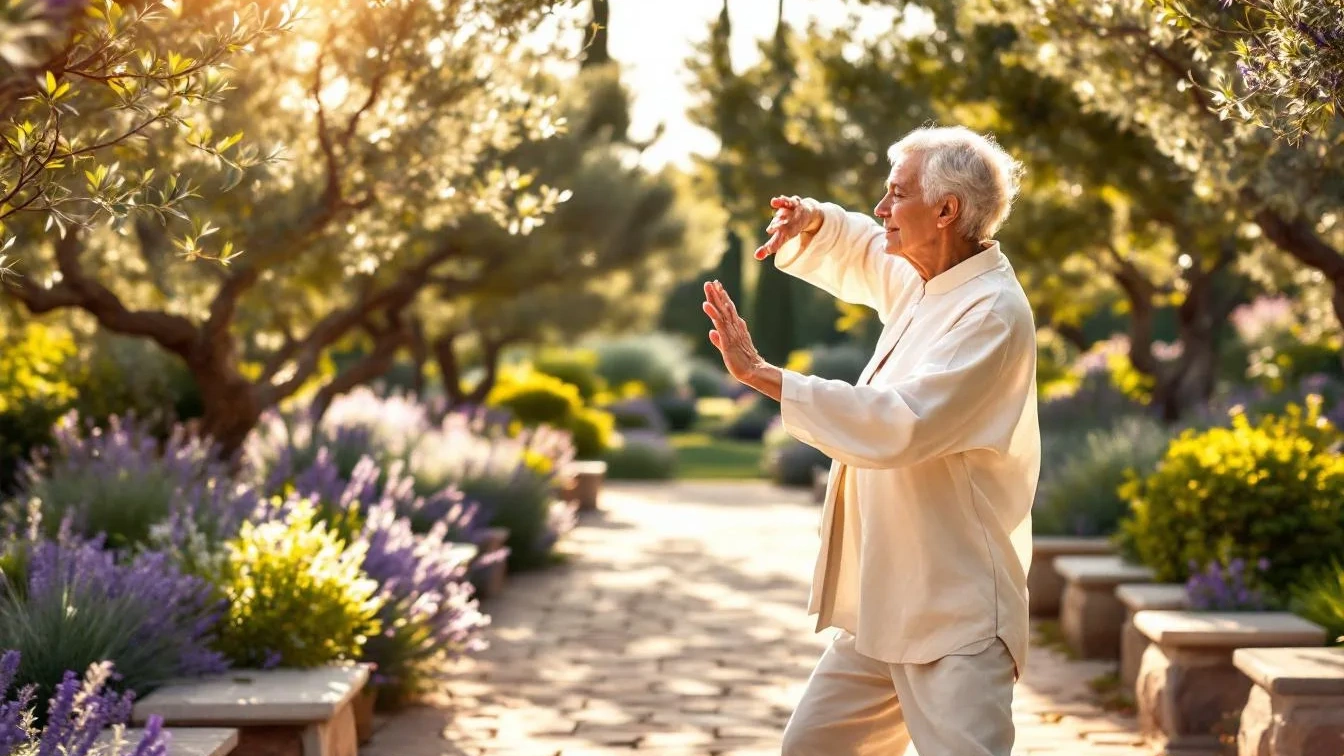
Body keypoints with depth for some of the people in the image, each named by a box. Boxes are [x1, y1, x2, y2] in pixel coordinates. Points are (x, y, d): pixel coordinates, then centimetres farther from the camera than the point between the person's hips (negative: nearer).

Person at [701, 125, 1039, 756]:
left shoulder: (992, 314, -19)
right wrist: (813, 221, 5)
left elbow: (897, 426, -30)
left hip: (954, 620, -10)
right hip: (881, 608, 10)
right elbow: (858, 252, 30)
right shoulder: (923, 282, 9)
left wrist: (761, 375, -27)